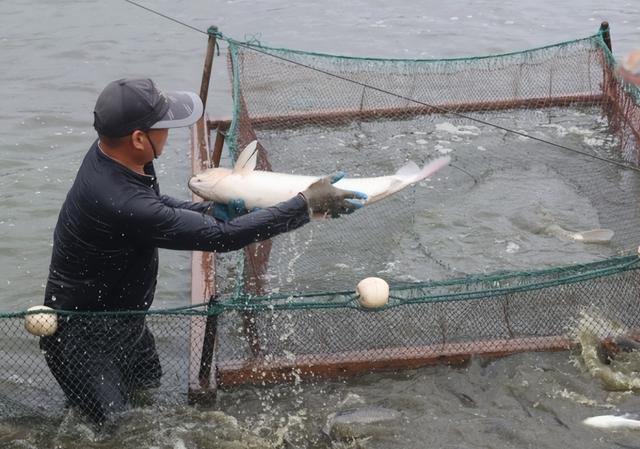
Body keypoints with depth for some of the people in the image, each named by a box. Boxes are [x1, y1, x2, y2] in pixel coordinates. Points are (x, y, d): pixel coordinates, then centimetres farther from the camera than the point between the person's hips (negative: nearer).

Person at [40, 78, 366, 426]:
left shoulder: (111, 152, -10)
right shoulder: (121, 203, -38)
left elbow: (154, 206, 10)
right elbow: (221, 237, -32)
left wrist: (209, 210, -9)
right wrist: (307, 204, -26)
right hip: (85, 342, -9)